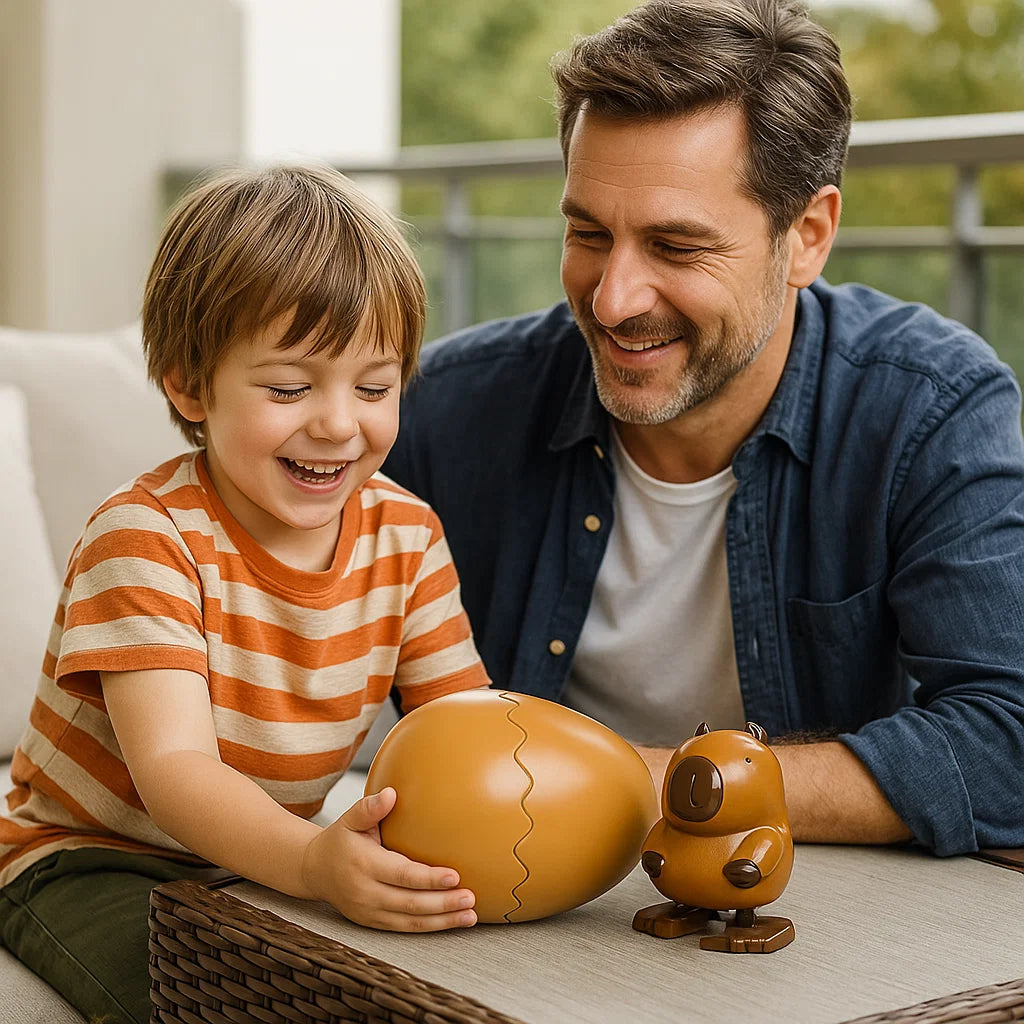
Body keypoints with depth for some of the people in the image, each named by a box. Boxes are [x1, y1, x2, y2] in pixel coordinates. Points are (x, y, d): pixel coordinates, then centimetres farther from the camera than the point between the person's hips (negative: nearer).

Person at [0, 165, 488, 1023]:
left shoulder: (405, 533, -4)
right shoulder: (144, 537, -22)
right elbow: (174, 766, -31)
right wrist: (314, 863, -51)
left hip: (264, 854, 5)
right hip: (96, 856, -5)